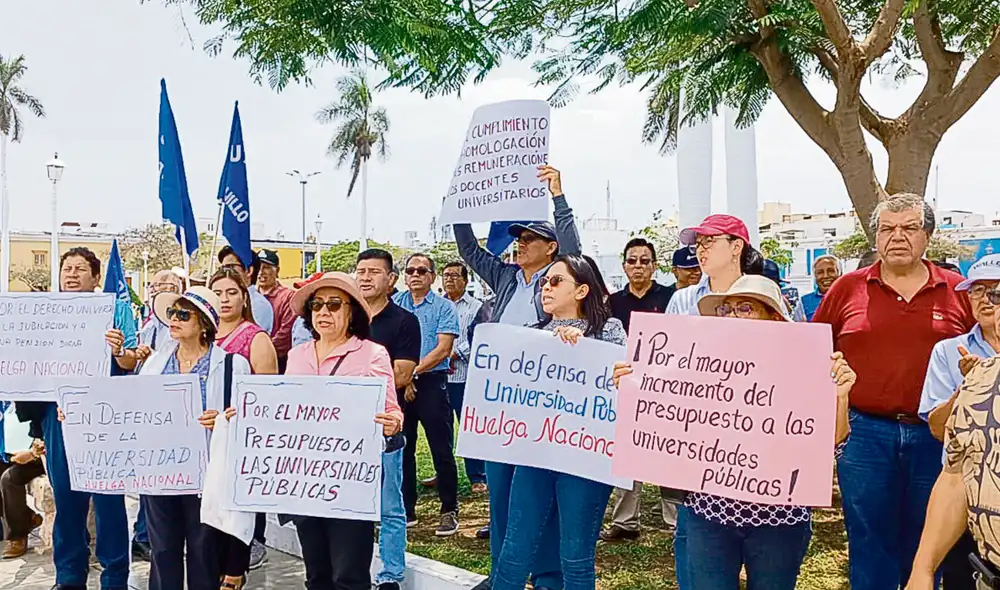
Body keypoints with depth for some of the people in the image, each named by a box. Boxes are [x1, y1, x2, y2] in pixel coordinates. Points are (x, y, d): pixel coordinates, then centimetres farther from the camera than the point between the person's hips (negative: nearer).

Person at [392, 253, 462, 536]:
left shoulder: (444, 307, -1)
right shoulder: (394, 304, 8)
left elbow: (443, 349, -9)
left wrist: (412, 373, -12)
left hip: (432, 383, -3)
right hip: (398, 385, 4)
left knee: (441, 449, -1)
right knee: (402, 449, 10)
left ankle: (449, 510, 9)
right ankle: (406, 509, 21)